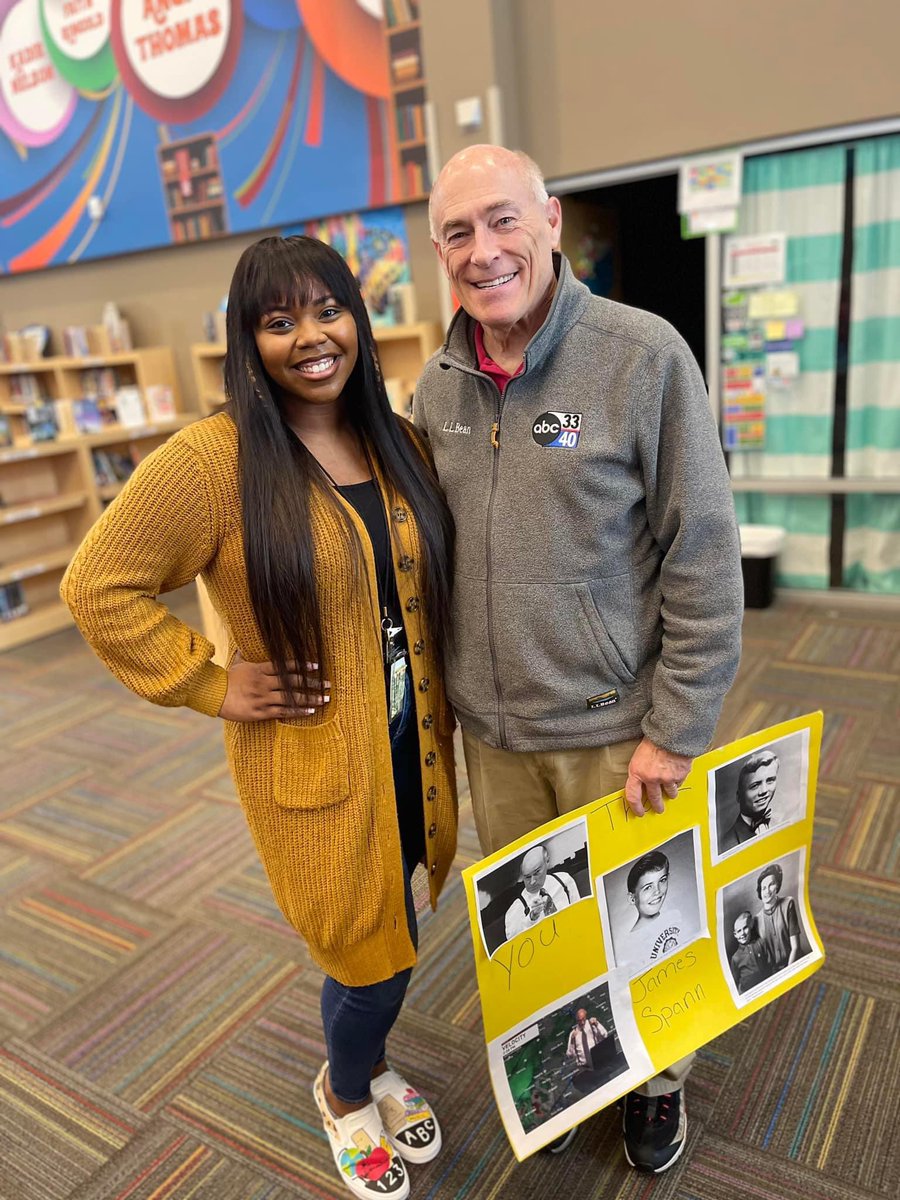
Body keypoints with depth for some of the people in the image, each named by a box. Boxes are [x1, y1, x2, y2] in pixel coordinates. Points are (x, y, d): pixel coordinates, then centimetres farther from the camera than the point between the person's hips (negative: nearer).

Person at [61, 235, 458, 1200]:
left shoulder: (399, 445, 3)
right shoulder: (212, 459, -16)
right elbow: (98, 587, -12)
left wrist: (442, 702, 8)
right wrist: (211, 686, -12)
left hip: (413, 747, 5)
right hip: (311, 763, -5)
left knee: (387, 939, 20)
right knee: (370, 956, 10)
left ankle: (365, 1066, 53)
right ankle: (346, 1097, 45)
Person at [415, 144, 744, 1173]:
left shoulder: (645, 356, -13)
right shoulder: (439, 383, 2)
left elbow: (704, 560, -12)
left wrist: (675, 730, -12)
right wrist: (437, 688, 11)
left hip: (610, 724, -4)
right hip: (489, 726, 4)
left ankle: (655, 1079, 47)